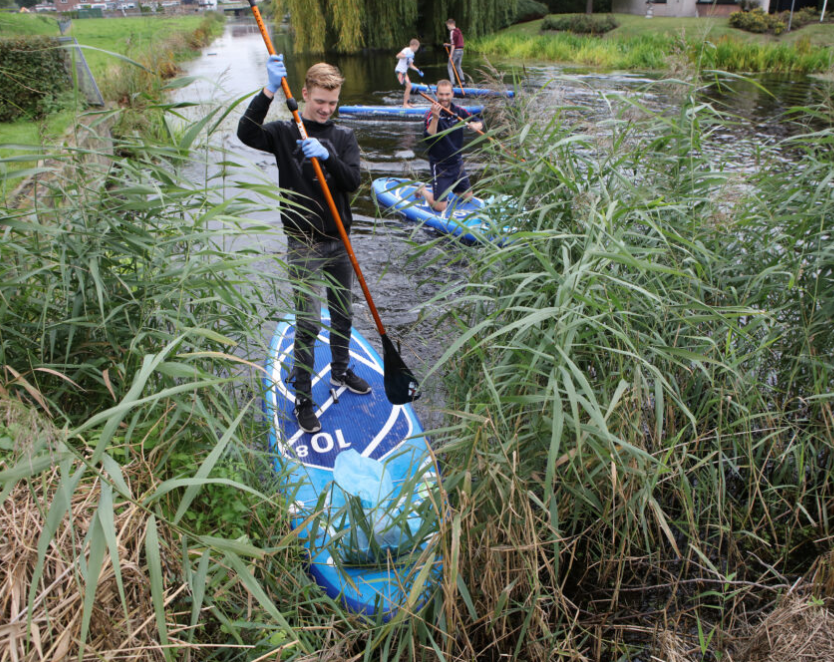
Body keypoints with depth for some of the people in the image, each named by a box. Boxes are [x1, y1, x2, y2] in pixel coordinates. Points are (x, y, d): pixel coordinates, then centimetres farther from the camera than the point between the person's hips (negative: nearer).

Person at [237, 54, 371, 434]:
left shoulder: (344, 138, 6)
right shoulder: (285, 133, -3)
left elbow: (353, 182, -9)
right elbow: (246, 134, -24)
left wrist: (327, 157, -26)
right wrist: (269, 91, -34)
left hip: (338, 243, 4)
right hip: (304, 245, -4)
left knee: (343, 316, 17)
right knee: (308, 325, -4)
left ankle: (340, 373, 40)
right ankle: (303, 399, 10)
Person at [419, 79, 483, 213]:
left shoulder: (459, 111, 0)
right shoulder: (431, 114, -15)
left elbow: (481, 124, 6)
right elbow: (428, 138, -30)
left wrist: (475, 126, -18)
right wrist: (435, 118, -44)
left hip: (457, 162, 6)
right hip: (440, 165, -6)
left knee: (468, 197, 14)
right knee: (440, 207, -8)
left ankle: (446, 187, 37)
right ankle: (423, 190, 20)